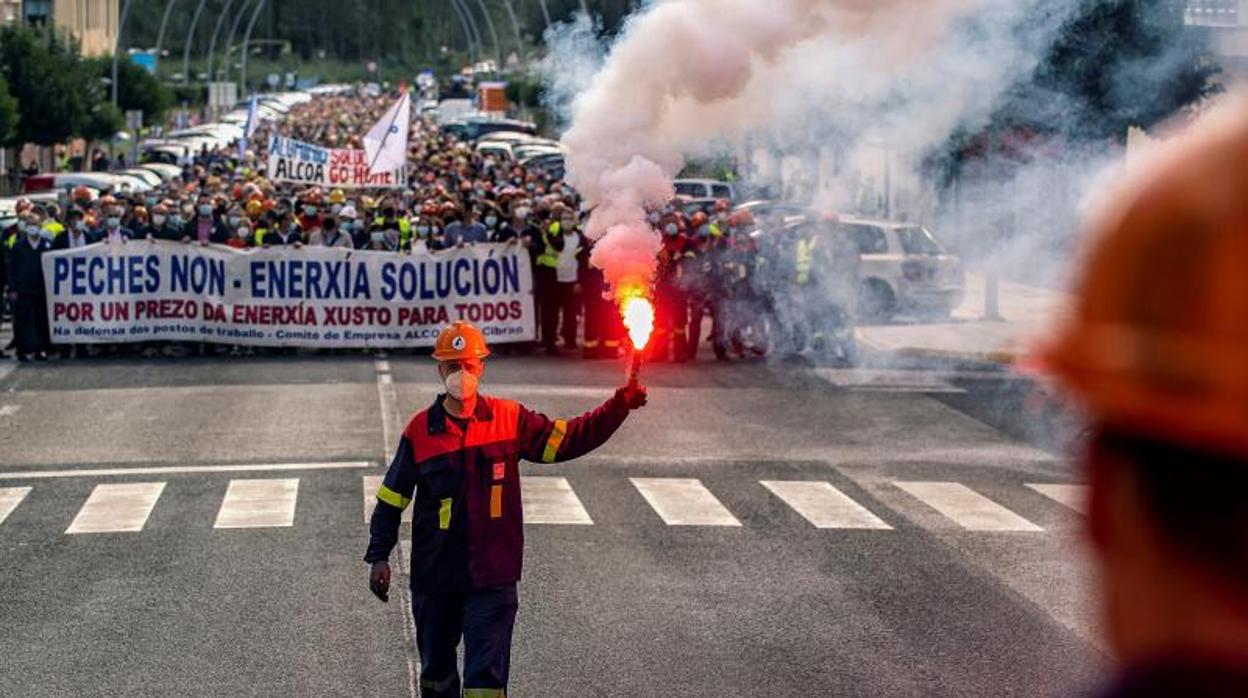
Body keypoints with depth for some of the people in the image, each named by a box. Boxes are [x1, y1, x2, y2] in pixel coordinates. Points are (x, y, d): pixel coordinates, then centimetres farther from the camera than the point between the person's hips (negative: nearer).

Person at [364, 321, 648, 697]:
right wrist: (378, 556, -3)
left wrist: (621, 405, -7)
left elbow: (568, 440, 4)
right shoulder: (420, 430, -2)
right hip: (434, 577, 1)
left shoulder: (509, 419, 0)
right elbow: (392, 499, 3)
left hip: (492, 578, -1)